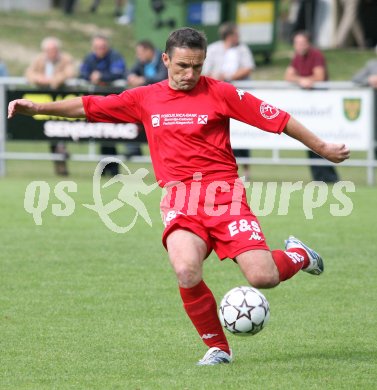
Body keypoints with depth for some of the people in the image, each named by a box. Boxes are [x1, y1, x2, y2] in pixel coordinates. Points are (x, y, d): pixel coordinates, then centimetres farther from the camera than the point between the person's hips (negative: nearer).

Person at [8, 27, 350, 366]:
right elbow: (88, 107, 18)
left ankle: (297, 256, 24)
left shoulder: (219, 93, 2)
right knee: (186, 272, -27)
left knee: (263, 277, -15)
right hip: (180, 199, 2)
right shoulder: (144, 99, 11)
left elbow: (278, 119, 5)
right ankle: (217, 347, -3)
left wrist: (322, 147, 7)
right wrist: (37, 108, 12)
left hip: (224, 191, -2)